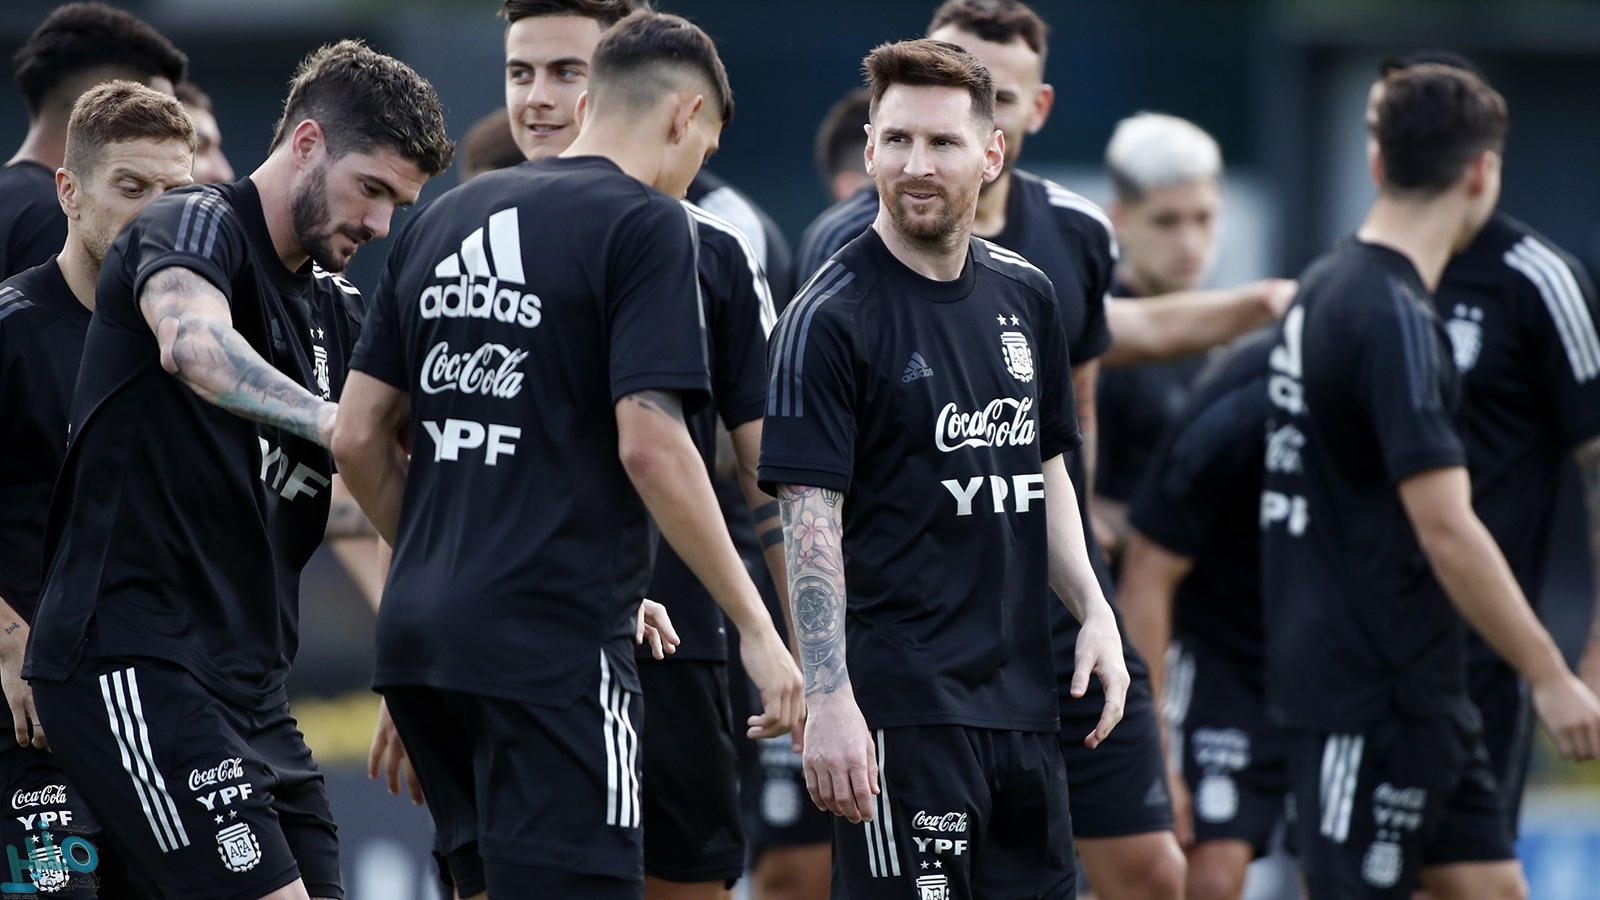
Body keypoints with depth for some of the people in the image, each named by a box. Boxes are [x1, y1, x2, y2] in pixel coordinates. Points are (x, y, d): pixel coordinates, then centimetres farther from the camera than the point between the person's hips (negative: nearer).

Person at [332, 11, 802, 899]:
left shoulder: (444, 219, 15)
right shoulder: (645, 224, -6)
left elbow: (358, 437, 13)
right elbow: (648, 443, -15)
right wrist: (756, 627, -10)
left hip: (419, 629, 7)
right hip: (554, 642, -7)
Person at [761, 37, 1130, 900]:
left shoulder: (1025, 295, 11)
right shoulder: (829, 317, -10)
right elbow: (809, 517, -14)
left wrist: (1095, 613, 10)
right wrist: (829, 700, -21)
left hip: (1020, 691, 7)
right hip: (900, 703, -7)